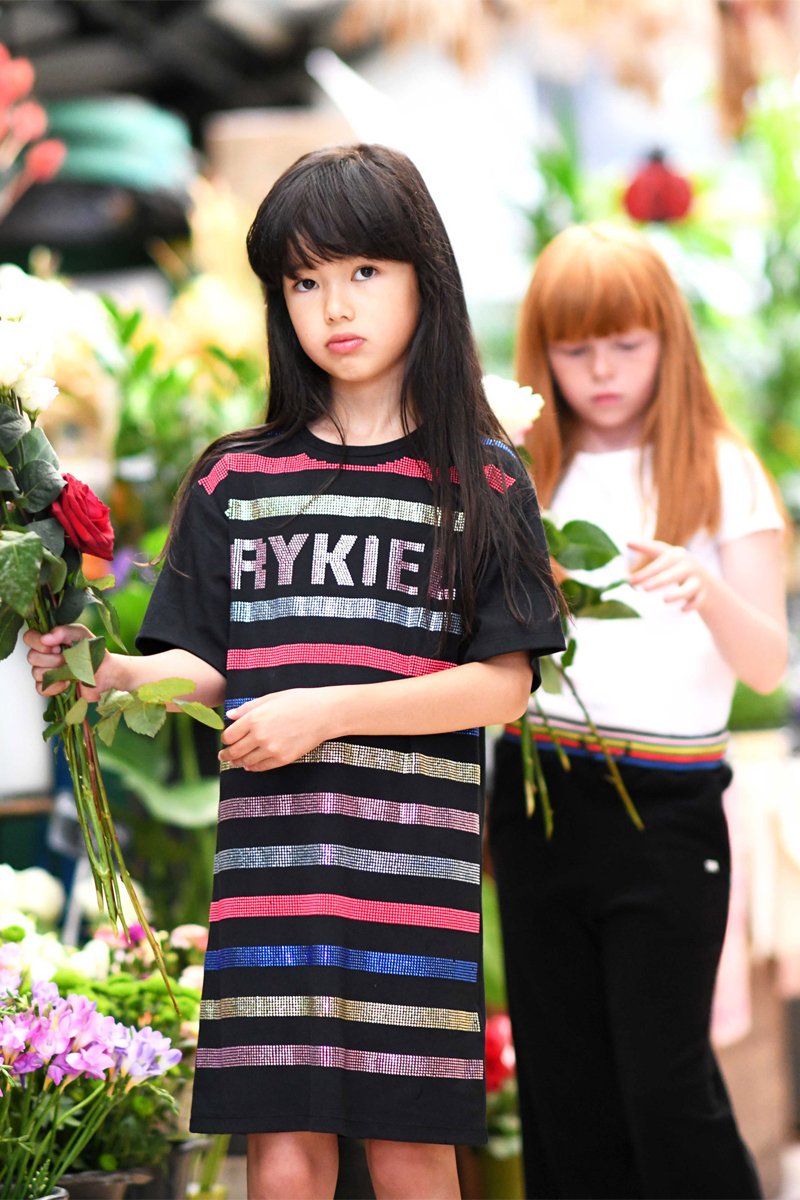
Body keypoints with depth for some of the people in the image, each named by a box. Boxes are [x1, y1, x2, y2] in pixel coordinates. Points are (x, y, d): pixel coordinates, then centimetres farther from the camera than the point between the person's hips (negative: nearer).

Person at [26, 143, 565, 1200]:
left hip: (416, 860, -1)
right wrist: (111, 673, -11)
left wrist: (328, 710, -11)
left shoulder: (480, 480, 5)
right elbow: (203, 669, 10)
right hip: (270, 851, 1)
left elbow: (502, 685, -2)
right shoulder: (236, 479, 11)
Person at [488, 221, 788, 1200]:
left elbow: (769, 665, -7)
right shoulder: (524, 476, 10)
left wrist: (709, 589, -26)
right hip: (537, 792, 4)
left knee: (665, 1083, -6)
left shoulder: (720, 474, 1)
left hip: (667, 801, -4)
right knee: (563, 1084, 8)